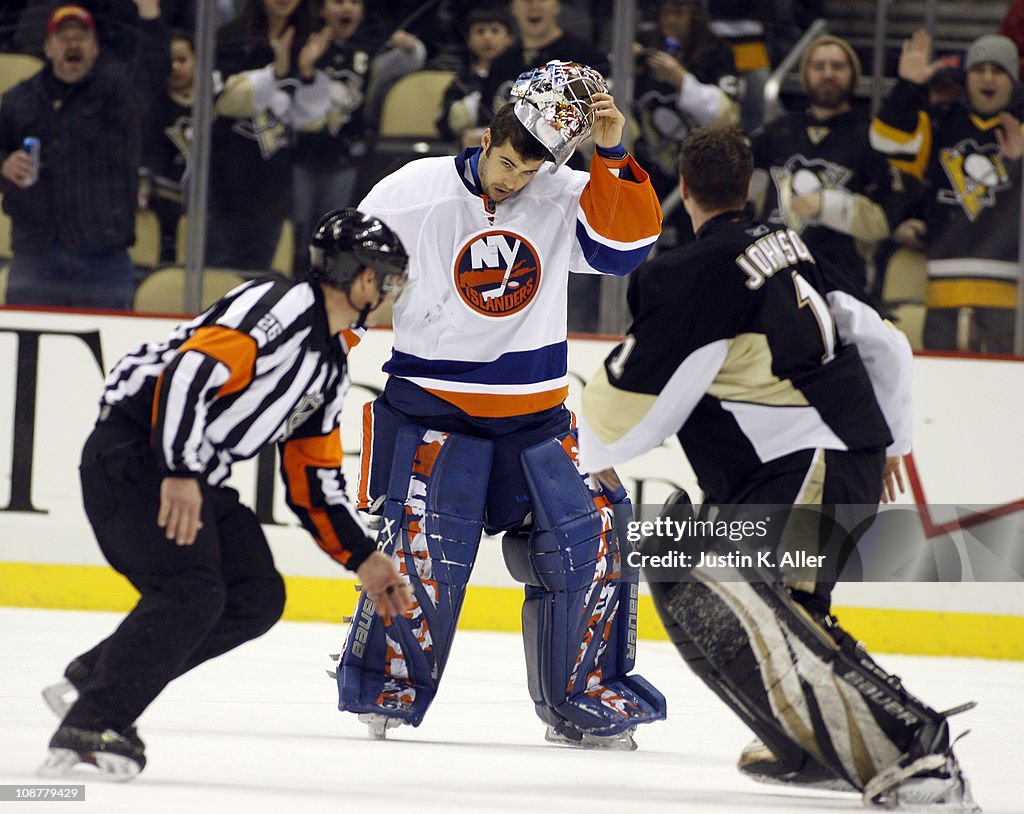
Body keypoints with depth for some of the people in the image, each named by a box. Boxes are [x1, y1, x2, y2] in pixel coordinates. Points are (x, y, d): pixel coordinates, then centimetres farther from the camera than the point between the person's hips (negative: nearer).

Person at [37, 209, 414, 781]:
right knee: (191, 595, -22)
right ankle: (87, 728, -19)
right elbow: (189, 369, -26)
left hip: (195, 476, 10)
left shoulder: (331, 364, 17)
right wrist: (180, 472, -33)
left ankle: (91, 680, 8)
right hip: (135, 453, -10)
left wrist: (363, 557, 16)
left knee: (258, 599, 2)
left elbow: (314, 478, 22)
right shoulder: (281, 307, -14)